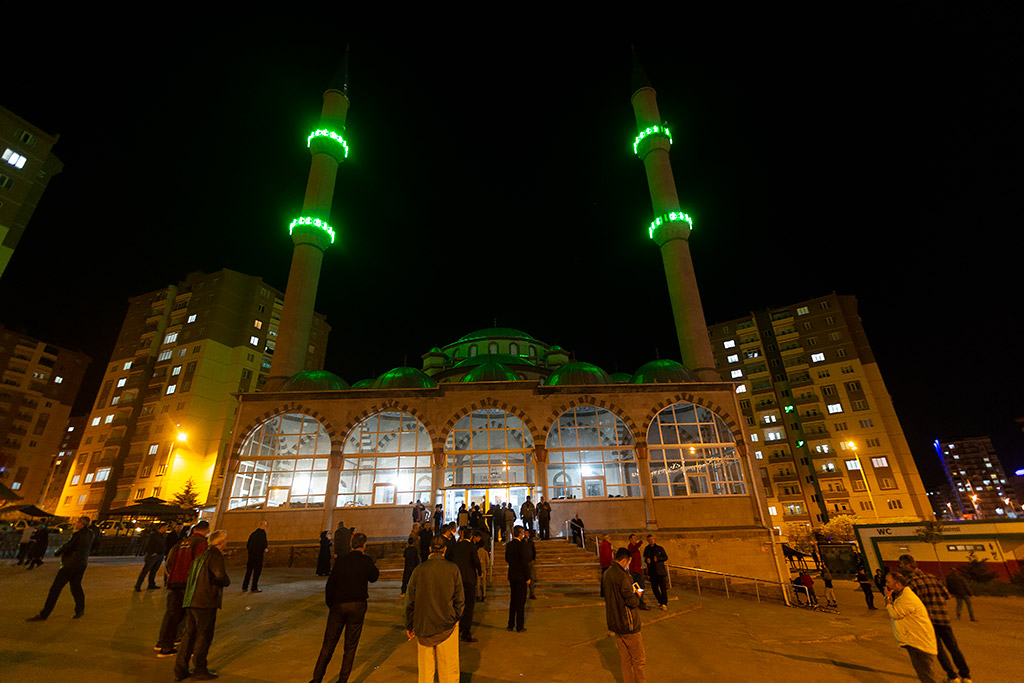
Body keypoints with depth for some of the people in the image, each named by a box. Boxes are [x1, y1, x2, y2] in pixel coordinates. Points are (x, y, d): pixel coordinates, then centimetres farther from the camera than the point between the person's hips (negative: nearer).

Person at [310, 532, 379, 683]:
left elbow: (330, 584, 3)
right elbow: (374, 577, 9)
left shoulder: (341, 561, -1)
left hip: (338, 605, 2)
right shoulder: (366, 560, -8)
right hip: (357, 605, -2)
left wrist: (330, 604, 16)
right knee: (350, 646, 11)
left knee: (329, 644, 14)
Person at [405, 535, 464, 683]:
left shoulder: (419, 570, -7)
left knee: (425, 670, 17)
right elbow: (460, 599, -3)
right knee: (449, 671, 12)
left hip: (423, 627, 1)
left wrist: (409, 626, 13)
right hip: (447, 626, -1)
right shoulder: (453, 569, -9)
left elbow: (410, 600, 0)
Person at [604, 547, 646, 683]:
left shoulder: (606, 574, 5)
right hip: (627, 624, -8)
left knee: (625, 659, 20)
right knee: (639, 659, 8)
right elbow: (632, 602, -23)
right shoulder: (622, 576, -24)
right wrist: (638, 594, -2)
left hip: (614, 623, 8)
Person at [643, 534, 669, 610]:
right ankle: (660, 602, 25)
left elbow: (666, 557, 1)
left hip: (660, 571, -3)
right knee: (654, 588, 9)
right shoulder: (646, 549, 8)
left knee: (663, 587, -5)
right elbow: (645, 559, 17)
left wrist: (658, 559, -14)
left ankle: (664, 604, 6)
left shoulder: (659, 548, -1)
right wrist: (646, 560, -6)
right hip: (652, 572, 3)